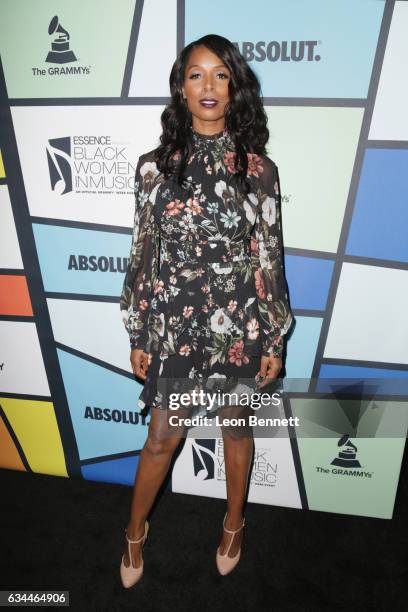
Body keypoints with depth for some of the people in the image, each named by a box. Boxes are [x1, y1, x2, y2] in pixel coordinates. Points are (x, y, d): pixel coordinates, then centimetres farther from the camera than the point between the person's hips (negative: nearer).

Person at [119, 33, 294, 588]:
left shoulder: (258, 169, -3)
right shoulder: (155, 166, -1)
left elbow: (270, 258, -1)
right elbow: (143, 254, 1)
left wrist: (275, 339, 0)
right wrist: (138, 334, 2)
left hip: (239, 326, 0)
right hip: (174, 325, 0)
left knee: (236, 429, 20)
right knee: (162, 437, 14)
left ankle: (233, 524, 49)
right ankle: (136, 531, 44)